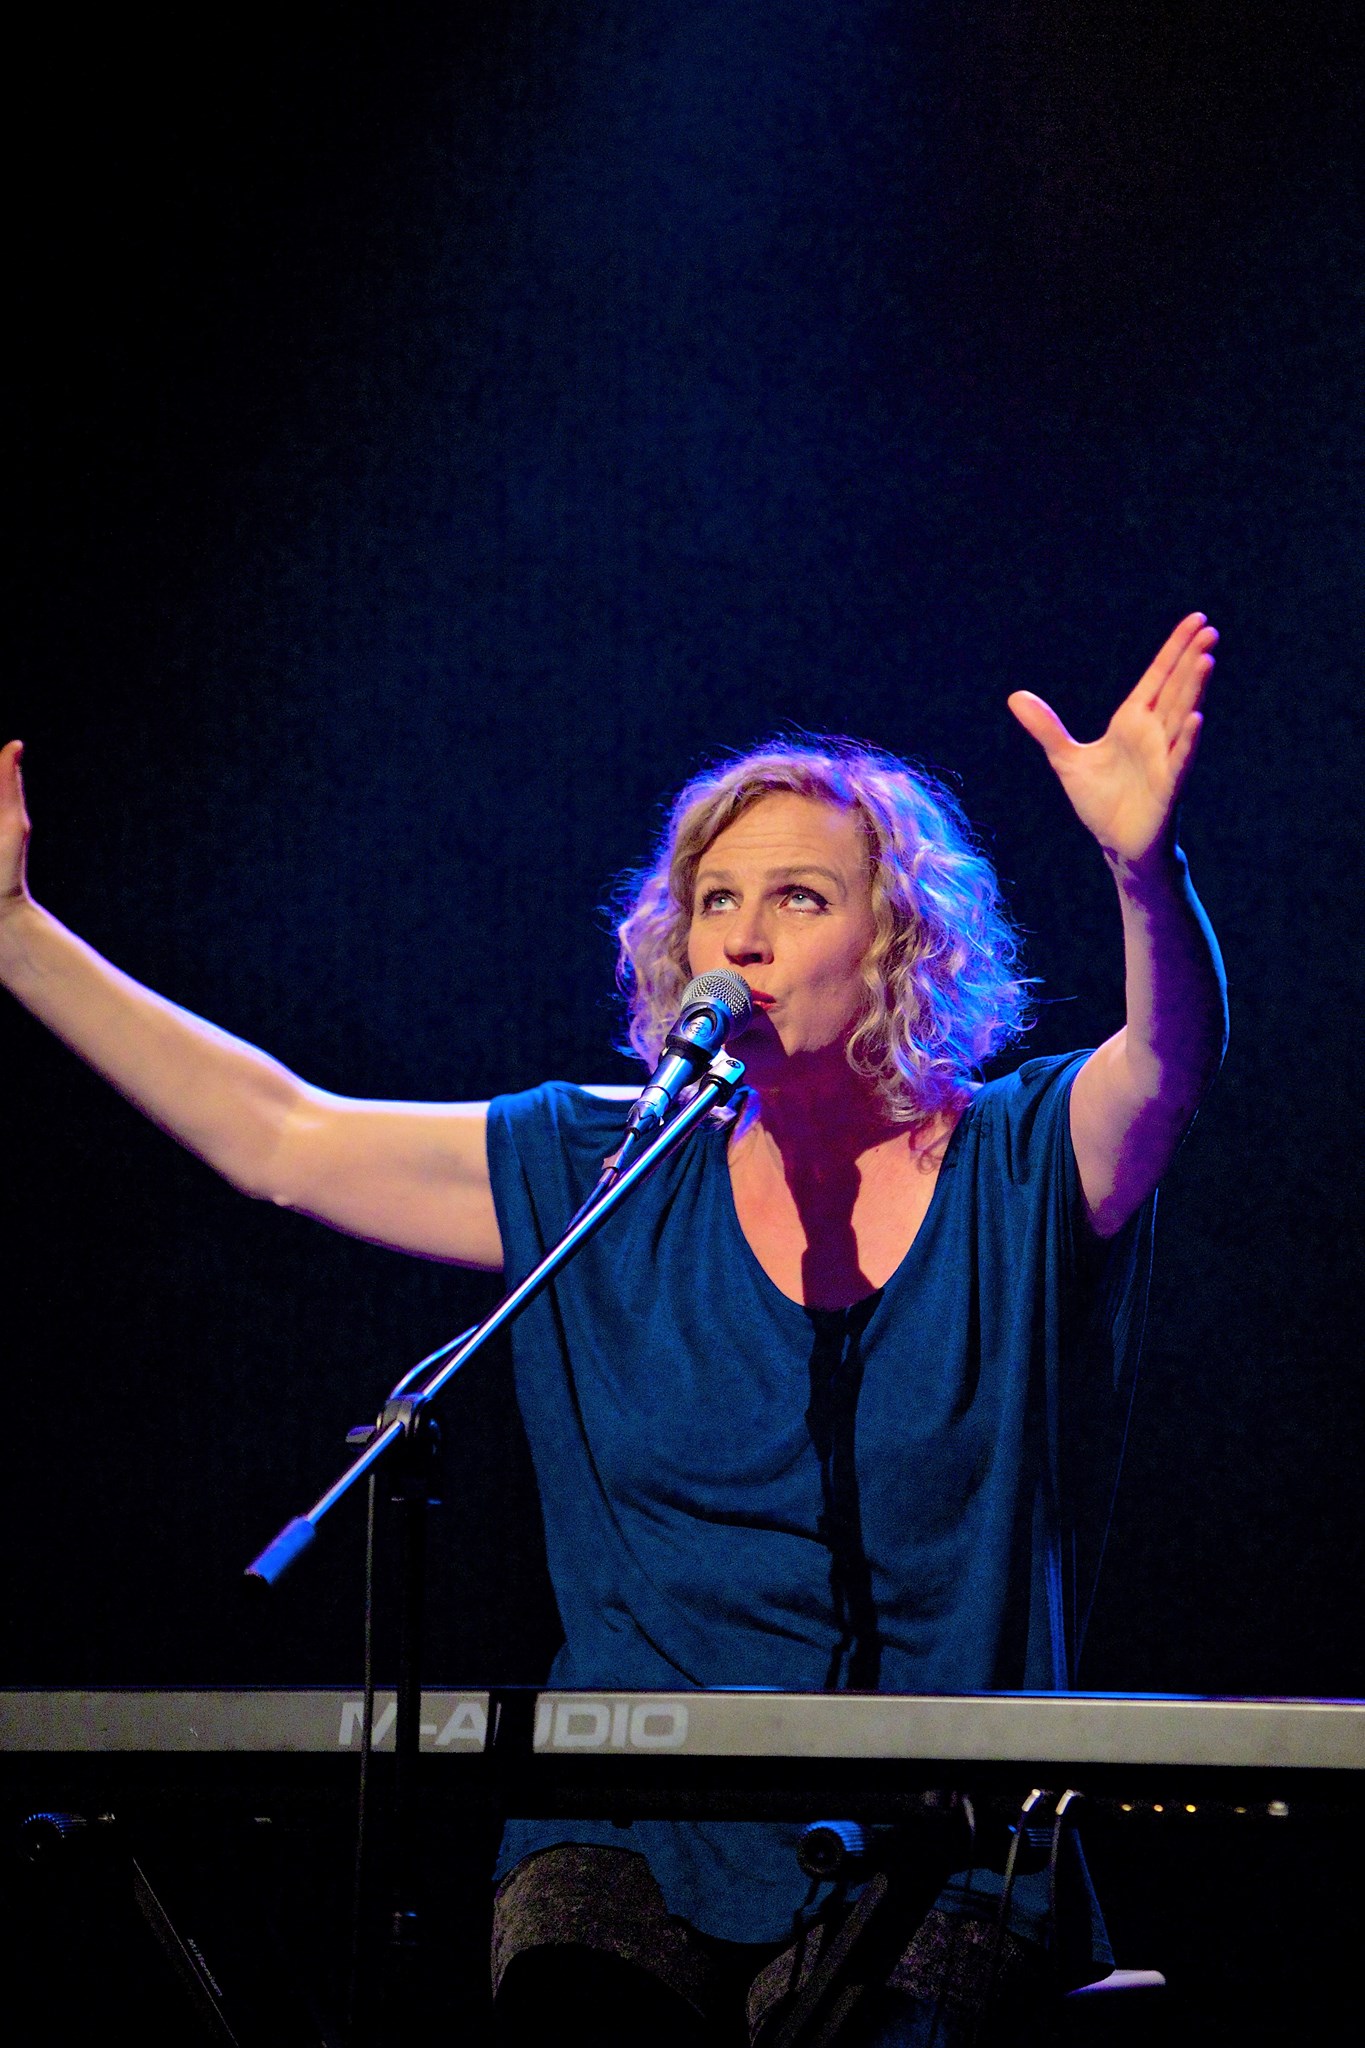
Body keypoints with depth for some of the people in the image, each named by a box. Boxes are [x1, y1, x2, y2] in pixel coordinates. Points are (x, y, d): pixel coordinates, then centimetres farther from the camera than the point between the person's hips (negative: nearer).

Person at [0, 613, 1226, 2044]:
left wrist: (1143, 867, -41)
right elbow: (279, 1141, 11)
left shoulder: (1020, 1167, 3)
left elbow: (1171, 1060, -19)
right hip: (632, 1841, 2)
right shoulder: (607, 1177, 11)